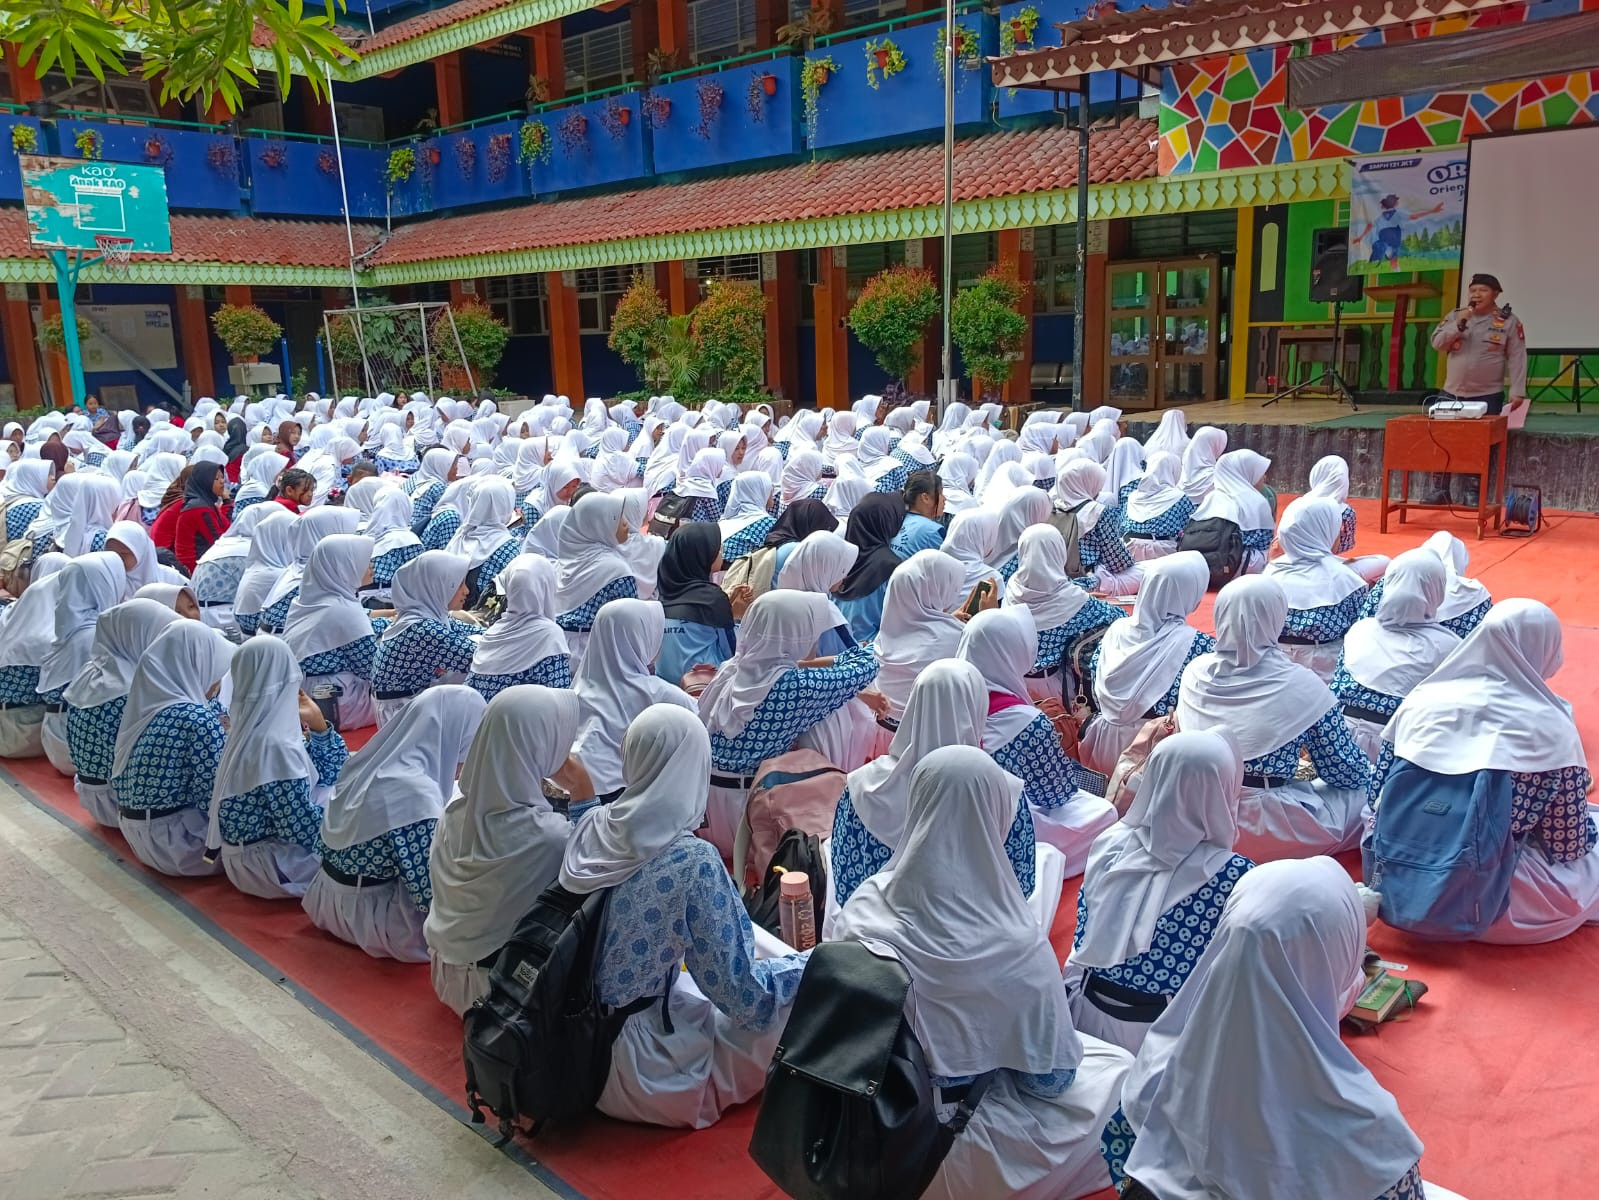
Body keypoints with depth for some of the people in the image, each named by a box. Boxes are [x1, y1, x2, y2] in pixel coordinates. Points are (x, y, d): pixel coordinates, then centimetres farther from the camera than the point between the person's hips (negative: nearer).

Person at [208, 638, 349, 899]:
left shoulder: (256, 732, 1)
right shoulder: (274, 746, -28)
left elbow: (330, 778, 10)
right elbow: (309, 834, -26)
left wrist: (318, 724, -1)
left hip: (255, 847, 9)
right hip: (268, 864, -9)